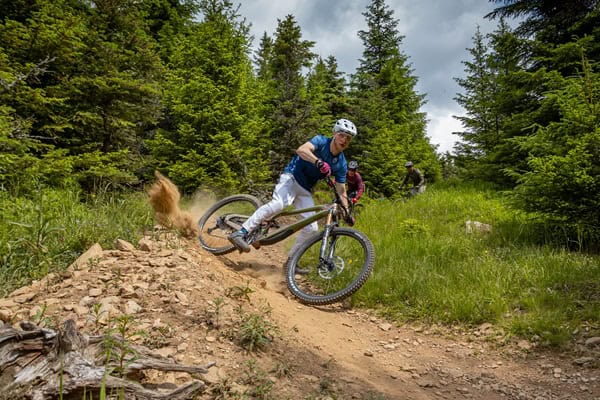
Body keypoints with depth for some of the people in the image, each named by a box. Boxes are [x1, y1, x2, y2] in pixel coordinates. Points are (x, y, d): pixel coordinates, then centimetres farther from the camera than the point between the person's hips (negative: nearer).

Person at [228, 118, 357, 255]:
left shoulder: (341, 164, 2)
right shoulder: (321, 141, -11)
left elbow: (341, 192, 6)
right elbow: (301, 150, -31)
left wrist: (347, 214, -2)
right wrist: (319, 162, -47)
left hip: (305, 190, 6)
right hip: (291, 177, -6)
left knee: (311, 228, -5)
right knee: (279, 203, -35)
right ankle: (240, 233, -34)